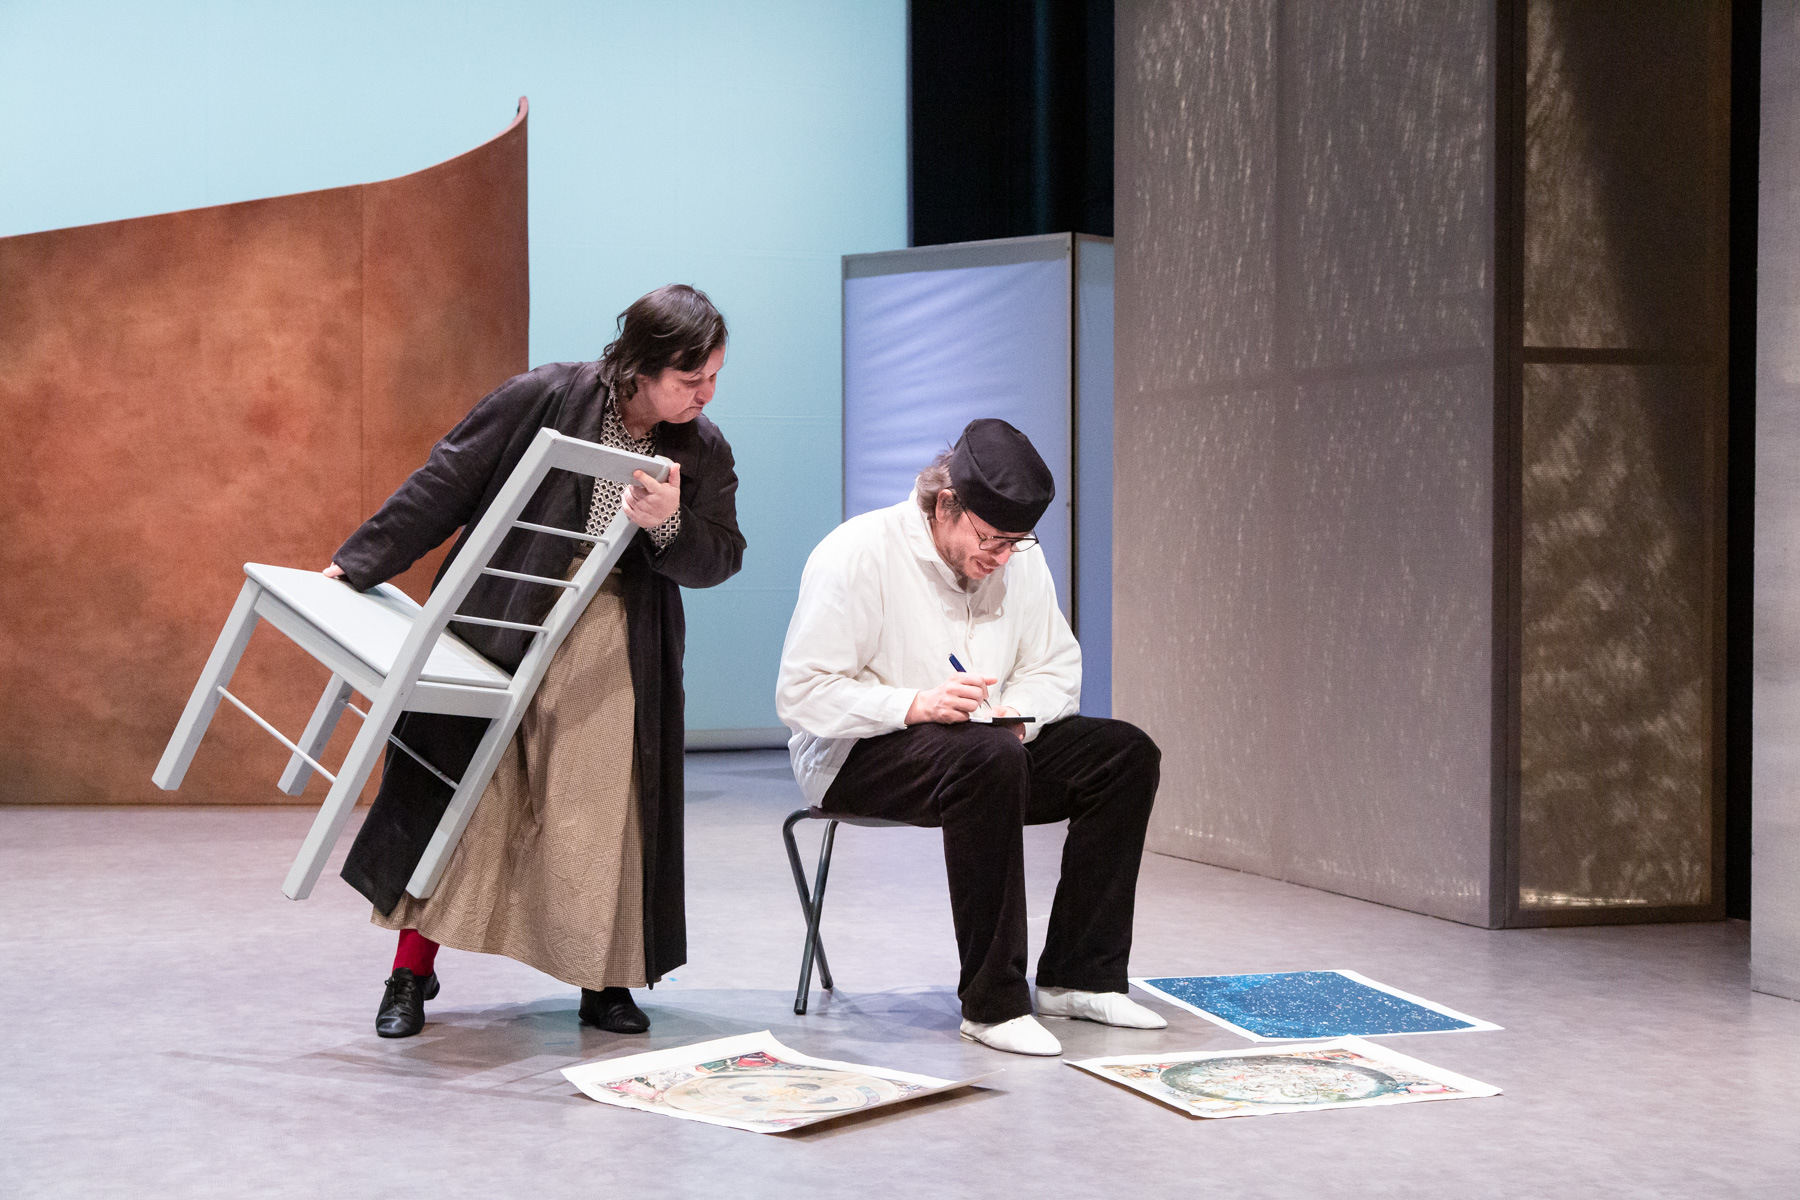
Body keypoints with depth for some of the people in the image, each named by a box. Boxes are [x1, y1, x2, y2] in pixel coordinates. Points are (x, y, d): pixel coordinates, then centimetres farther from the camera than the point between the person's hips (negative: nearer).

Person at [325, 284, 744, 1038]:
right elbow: (445, 484, -7)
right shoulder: (545, 398, -11)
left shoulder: (703, 451, 1)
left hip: (612, 649, 2)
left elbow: (721, 558, 0)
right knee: (458, 792, -2)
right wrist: (359, 565, -5)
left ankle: (605, 983, 13)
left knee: (602, 812, -1)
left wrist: (667, 525, -22)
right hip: (499, 626, -2)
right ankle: (411, 974, 11)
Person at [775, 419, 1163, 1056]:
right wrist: (915, 704, -32)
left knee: (1126, 754, -11)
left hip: (987, 744, 7)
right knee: (988, 760, -38)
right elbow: (800, 694, -20)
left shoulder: (1018, 557, 2)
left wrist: (1019, 712, -13)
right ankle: (993, 1003, -31)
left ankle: (1078, 977, -7)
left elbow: (1056, 666, 11)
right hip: (855, 758, -7)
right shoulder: (859, 554, -17)